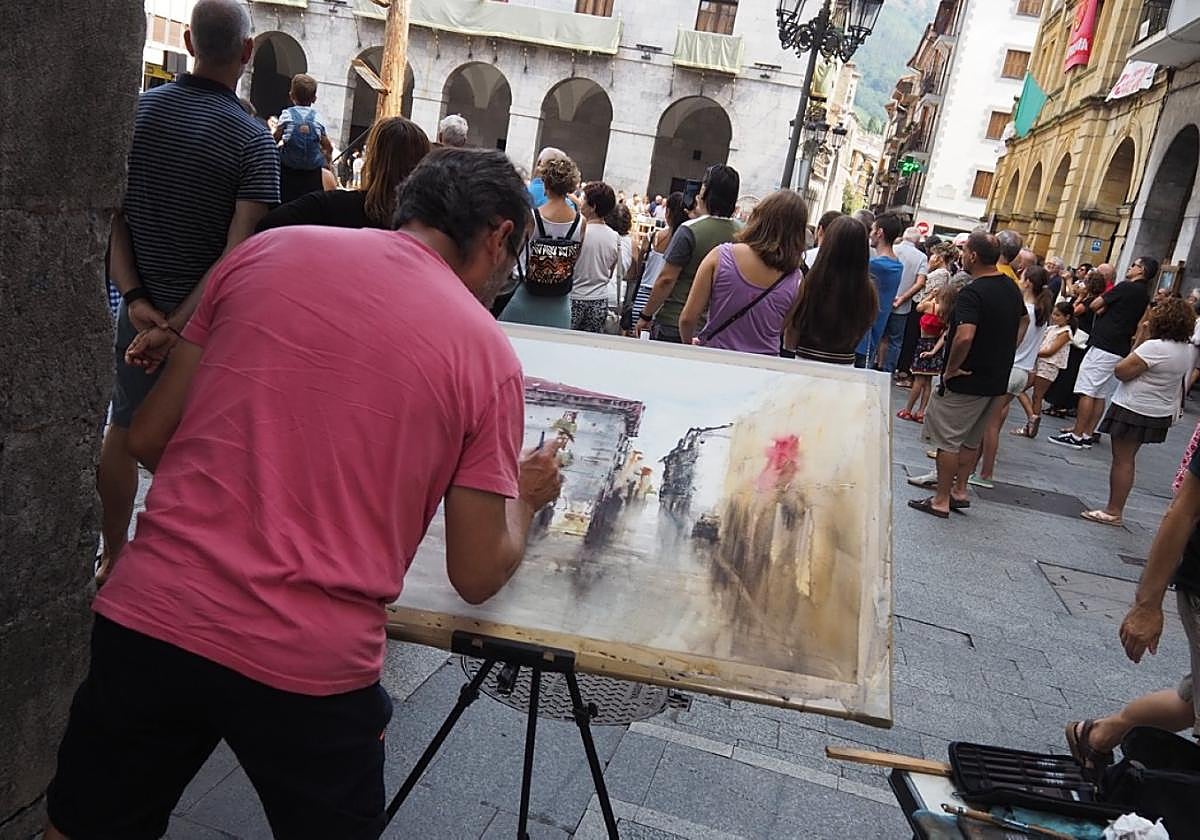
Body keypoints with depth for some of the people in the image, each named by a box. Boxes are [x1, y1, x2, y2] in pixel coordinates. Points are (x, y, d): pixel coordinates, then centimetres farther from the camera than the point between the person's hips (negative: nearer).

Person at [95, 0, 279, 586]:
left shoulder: (138, 109, -1)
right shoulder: (253, 141, -13)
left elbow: (110, 213, -3)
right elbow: (240, 252, -22)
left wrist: (134, 297, -7)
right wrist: (182, 323, -20)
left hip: (141, 309, 4)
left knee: (123, 432, 19)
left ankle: (112, 557, 34)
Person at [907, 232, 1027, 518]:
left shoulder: (972, 293, -22)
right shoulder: (1010, 287, 7)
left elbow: (964, 337, -36)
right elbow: (1024, 321, 25)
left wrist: (951, 368, -22)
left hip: (966, 380, -8)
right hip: (997, 380, 9)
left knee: (948, 440, 1)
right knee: (972, 439, 19)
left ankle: (941, 500, 7)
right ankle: (959, 491, 28)